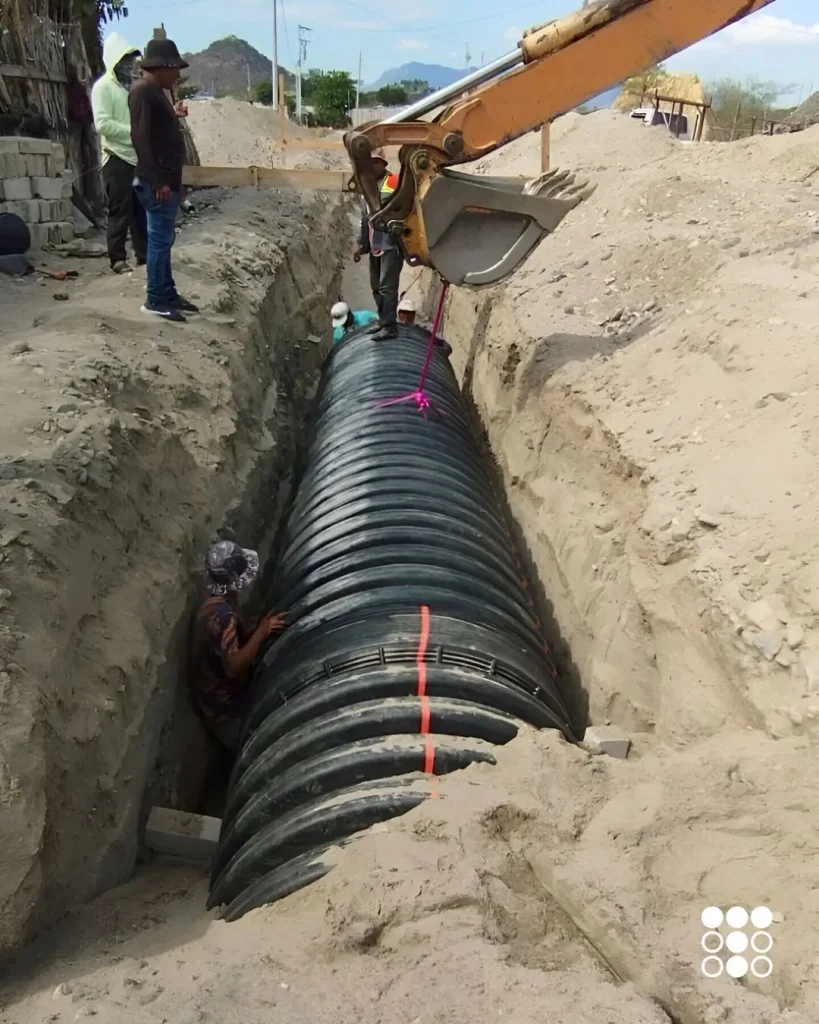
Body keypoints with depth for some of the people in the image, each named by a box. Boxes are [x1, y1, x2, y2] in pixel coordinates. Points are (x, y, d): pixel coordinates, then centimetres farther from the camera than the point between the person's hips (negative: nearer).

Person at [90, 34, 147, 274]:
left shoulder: (131, 86, 14)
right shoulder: (103, 86, -8)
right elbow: (103, 124, -18)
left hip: (138, 157, 7)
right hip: (117, 158, -7)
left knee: (142, 209, 10)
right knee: (120, 211, -4)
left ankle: (144, 254, 18)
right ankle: (118, 259, 3)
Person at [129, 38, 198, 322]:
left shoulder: (155, 91, 17)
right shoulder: (143, 91, -15)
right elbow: (141, 137, -22)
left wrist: (173, 114, 18)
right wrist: (158, 180, -24)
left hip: (167, 177, 11)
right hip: (158, 181, -11)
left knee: (164, 238, 14)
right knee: (160, 239, -6)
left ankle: (168, 294, 21)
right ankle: (156, 299, 0)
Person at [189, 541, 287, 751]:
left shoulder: (216, 605, 2)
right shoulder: (222, 614, -31)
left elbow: (238, 645, 9)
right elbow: (233, 667, -35)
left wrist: (261, 628, -5)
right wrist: (262, 633, -33)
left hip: (220, 697, 9)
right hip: (226, 706, -9)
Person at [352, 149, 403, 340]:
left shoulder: (396, 183, -6)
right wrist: (361, 244, 21)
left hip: (391, 244, -8)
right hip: (375, 246, 8)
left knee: (387, 286, -12)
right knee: (376, 287, 12)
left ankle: (390, 326, -9)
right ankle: (383, 321, 22)